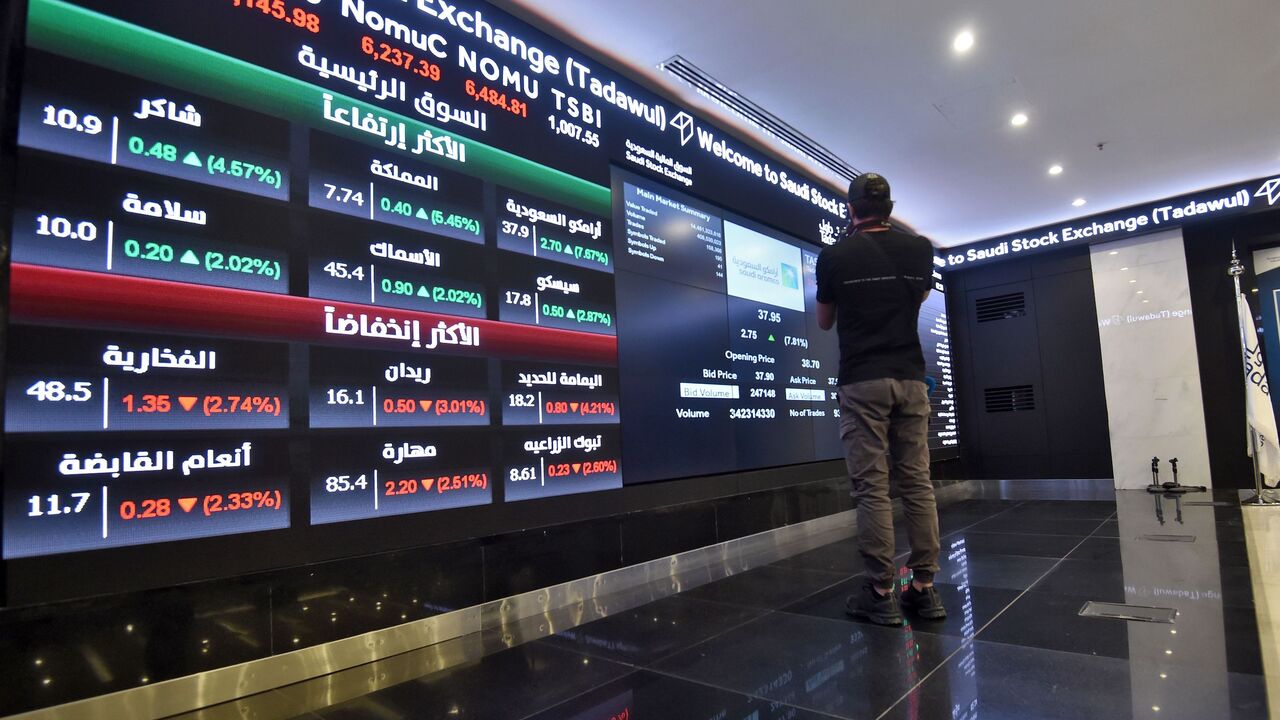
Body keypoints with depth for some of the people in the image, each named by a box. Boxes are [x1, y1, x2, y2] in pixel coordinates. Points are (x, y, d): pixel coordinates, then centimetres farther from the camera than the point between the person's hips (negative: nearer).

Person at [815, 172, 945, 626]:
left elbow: (824, 322, 11)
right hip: (910, 379, 4)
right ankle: (925, 588, 13)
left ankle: (881, 594, 3)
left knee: (872, 488, -2)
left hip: (862, 382, -4)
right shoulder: (920, 249, 7)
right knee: (917, 483, 7)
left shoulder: (834, 256, -2)